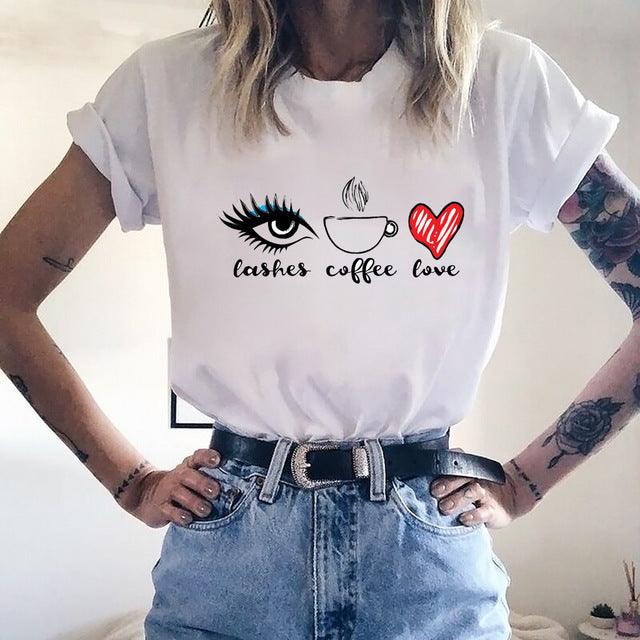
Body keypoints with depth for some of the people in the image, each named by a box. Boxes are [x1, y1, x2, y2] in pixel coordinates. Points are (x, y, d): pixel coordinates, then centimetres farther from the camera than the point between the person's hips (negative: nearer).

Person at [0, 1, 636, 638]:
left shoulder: (505, 81, -5)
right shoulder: (168, 81, -5)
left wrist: (523, 483, -2)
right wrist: (134, 484, -1)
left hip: (432, 553, 1)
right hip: (226, 554, 0)